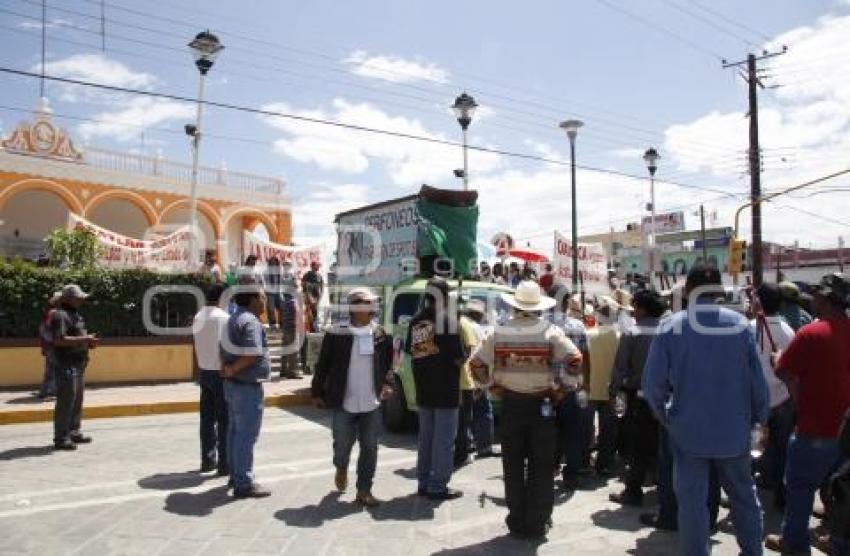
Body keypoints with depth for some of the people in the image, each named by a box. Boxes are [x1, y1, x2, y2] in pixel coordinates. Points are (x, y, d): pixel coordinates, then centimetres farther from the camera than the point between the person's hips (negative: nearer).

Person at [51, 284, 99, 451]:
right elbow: (59, 340, -24)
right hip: (67, 365, -10)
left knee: (77, 401, 15)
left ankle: (73, 432, 25)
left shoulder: (75, 315, 18)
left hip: (78, 364, 10)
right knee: (66, 401, -7)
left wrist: (88, 340, 9)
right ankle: (61, 438, -1)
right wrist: (84, 339, -22)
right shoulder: (60, 315, -13)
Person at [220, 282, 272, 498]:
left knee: (235, 431, 18)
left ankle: (236, 475, 31)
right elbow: (252, 355, -28)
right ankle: (244, 484, 4)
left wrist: (227, 368, 2)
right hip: (247, 386, -10)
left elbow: (225, 350, 15)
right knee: (246, 435, -3)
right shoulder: (250, 322, -20)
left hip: (233, 384, 10)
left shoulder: (233, 319, 12)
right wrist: (232, 370, -13)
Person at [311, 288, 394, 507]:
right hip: (344, 403, -2)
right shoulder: (336, 335, -6)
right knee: (343, 444, 11)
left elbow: (389, 365, 11)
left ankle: (364, 491, 18)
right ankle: (341, 469, 44)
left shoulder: (382, 336, 2)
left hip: (372, 404, 2)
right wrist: (317, 393, 2)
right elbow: (322, 366, 0)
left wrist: (387, 384, -4)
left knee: (369, 448, 6)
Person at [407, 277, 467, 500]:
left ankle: (424, 482, 23)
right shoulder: (447, 320, -14)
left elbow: (409, 350, 12)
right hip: (445, 389, -6)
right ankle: (438, 486, 6)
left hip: (423, 389, 7)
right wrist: (463, 358, 3)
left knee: (426, 436, 16)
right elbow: (458, 357, -17)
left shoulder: (415, 320, 5)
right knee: (444, 438, 2)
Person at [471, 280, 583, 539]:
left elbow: (477, 363, -3)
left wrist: (492, 384, 7)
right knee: (541, 466, 10)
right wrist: (562, 384, 0)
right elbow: (575, 360, -14)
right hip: (542, 404, -1)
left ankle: (517, 521, 21)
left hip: (510, 404, 2)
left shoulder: (499, 333, -3)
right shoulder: (550, 332, -8)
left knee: (513, 466, 12)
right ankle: (537, 523, 16)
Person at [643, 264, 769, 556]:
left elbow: (653, 383, -13)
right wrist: (759, 417, 11)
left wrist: (665, 415, 5)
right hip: (734, 429, 3)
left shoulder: (671, 326, -12)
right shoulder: (739, 324, -7)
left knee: (692, 500, 8)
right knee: (744, 496, 21)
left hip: (689, 430, -2)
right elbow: (757, 379, -5)